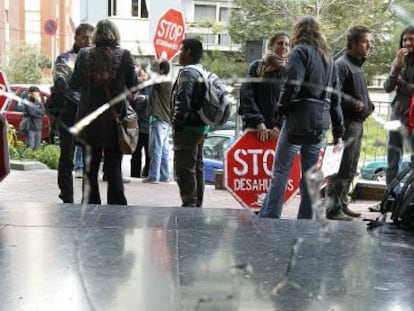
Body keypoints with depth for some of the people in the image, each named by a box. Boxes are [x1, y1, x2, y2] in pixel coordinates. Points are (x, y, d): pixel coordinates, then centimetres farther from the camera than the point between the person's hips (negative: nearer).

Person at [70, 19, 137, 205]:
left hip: (90, 122, 1)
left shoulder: (84, 55, -4)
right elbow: (133, 85, 0)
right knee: (113, 168, 8)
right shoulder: (124, 56, -8)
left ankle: (90, 204, 16)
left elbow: (74, 85, 5)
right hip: (114, 120, -1)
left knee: (90, 168, 12)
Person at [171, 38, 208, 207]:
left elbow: (182, 102, -23)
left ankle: (189, 205, -5)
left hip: (188, 128, -10)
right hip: (201, 127, 10)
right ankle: (197, 205, 22)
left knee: (184, 169, -6)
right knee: (197, 167, 15)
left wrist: (176, 125, -14)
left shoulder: (187, 73, -15)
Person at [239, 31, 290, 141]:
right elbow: (246, 95, -2)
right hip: (254, 127, 0)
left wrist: (280, 126, -12)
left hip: (279, 130, 0)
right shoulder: (257, 66, 7)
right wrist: (258, 122, -10)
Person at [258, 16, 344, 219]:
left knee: (280, 171, -3)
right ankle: (305, 222, 12)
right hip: (320, 121, 6)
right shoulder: (327, 57, 19)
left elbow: (292, 85, -16)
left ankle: (268, 218, -5)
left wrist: (282, 108, 0)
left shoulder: (300, 51, -1)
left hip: (299, 118, -6)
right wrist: (338, 130, 18)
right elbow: (336, 97, 17)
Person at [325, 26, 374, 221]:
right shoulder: (342, 64, -11)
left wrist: (368, 105, 9)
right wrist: (354, 103, -21)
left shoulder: (357, 66, 19)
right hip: (347, 122, -10)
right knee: (341, 168, -8)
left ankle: (342, 204, 24)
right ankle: (333, 209, -3)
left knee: (350, 169, 15)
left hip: (357, 123, 10)